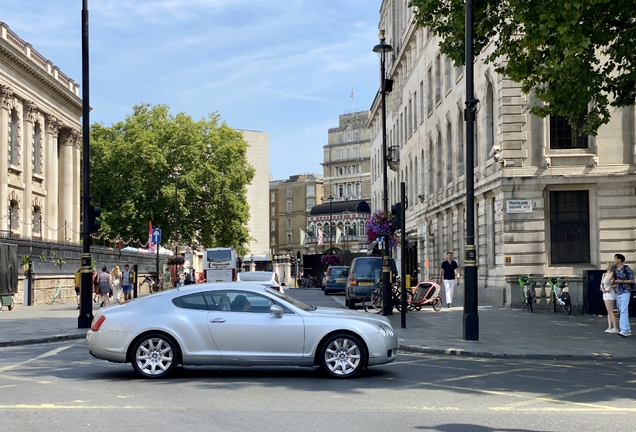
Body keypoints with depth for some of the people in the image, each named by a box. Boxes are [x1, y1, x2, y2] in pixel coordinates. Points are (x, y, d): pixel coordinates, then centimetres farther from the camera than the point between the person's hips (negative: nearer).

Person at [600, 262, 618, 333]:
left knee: (610, 311, -9)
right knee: (608, 311, 7)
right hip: (605, 294, 9)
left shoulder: (612, 274, -14)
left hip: (610, 293, -9)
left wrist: (610, 288, -23)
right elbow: (601, 284, 12)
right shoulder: (604, 274, 10)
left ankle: (615, 328, -6)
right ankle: (610, 327, 7)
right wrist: (602, 289, -8)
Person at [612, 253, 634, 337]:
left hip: (625, 292, -8)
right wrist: (613, 281, -2)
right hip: (618, 292, 8)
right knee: (620, 312, 8)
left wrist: (621, 281, -19)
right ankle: (628, 330, 14)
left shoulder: (626, 269, -10)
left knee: (624, 311, -17)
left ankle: (624, 330, -24)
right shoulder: (615, 269, 11)